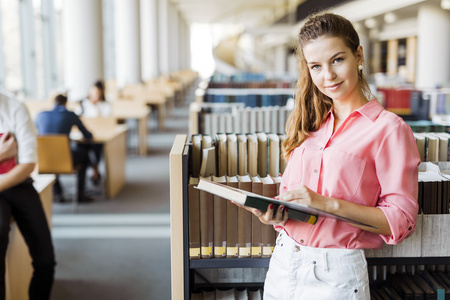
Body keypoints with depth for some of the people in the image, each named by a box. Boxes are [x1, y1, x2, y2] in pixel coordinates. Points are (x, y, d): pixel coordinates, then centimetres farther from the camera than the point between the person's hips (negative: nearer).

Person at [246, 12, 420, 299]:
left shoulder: (388, 129, -8)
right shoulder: (310, 123, 11)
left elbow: (401, 220, -12)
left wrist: (329, 203, -22)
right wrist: (275, 213, -6)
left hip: (335, 274, -5)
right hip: (282, 261, 5)